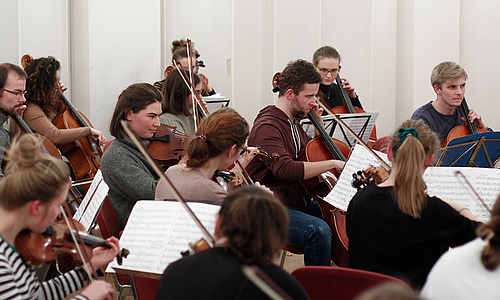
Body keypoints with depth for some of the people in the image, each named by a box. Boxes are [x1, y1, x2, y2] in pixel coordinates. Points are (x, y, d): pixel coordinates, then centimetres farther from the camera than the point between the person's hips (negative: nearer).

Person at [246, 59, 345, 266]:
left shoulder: (294, 124, 16)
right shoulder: (267, 127, -15)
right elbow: (286, 170, -31)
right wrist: (332, 163, -27)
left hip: (300, 205, 9)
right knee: (319, 230, -34)